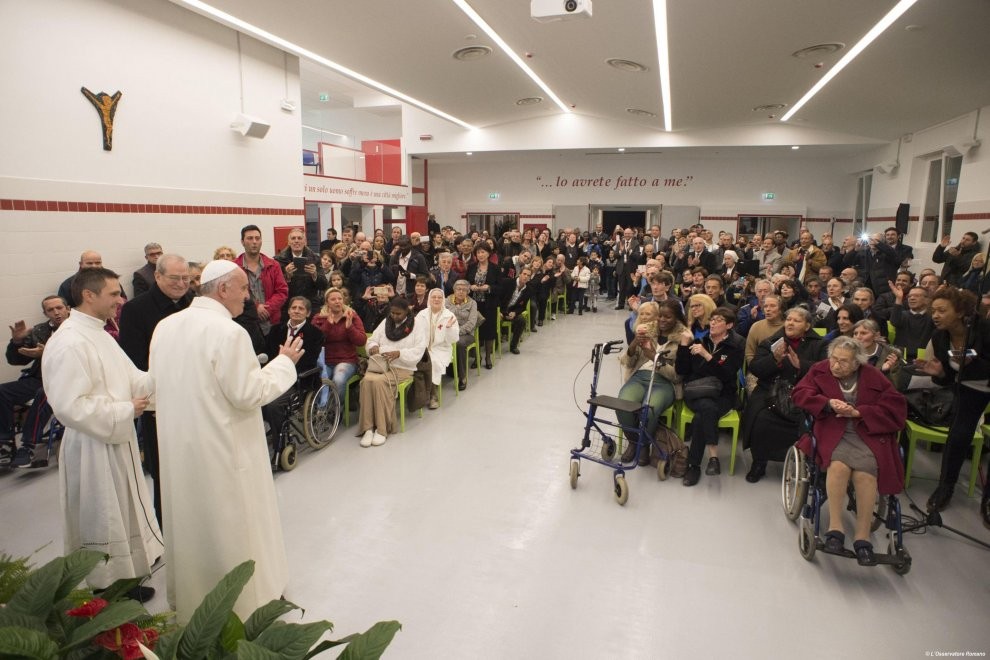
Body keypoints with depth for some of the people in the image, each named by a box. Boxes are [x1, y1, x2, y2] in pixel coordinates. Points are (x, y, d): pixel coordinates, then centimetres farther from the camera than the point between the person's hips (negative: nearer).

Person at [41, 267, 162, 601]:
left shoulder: (98, 334, 9)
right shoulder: (69, 343, -22)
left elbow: (132, 380, 11)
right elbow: (70, 405, -27)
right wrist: (125, 411, -20)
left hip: (117, 440, 10)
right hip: (93, 448, -10)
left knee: (121, 515, 21)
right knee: (102, 520, 6)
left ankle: (125, 578, 38)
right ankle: (109, 590, 23)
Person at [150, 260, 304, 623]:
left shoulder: (165, 326, 3)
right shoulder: (229, 332, -21)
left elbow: (157, 386, 12)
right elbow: (248, 394, -19)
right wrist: (285, 362, -8)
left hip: (178, 449, 8)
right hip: (222, 449, -7)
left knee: (190, 523, 21)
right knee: (234, 528, 9)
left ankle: (189, 605, 40)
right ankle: (245, 606, 25)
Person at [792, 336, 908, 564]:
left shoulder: (874, 378, 8)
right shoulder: (820, 371, 10)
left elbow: (895, 408, 2)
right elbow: (800, 393, 3)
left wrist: (858, 412, -10)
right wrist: (828, 403, -13)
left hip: (868, 434, 0)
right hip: (833, 432, 0)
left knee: (865, 472, -29)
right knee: (838, 464, -33)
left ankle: (862, 537, -20)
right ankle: (835, 527, -23)